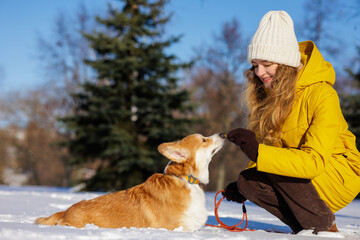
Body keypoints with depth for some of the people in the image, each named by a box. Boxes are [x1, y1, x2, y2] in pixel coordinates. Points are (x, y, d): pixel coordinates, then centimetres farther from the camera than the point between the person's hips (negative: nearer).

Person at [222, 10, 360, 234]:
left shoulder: (322, 95, -23)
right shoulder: (269, 93, -2)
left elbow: (314, 161, -31)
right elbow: (267, 148, 5)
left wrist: (258, 152, -40)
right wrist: (243, 185, -8)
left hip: (340, 175, -6)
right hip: (302, 176, 6)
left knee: (277, 171, -31)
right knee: (248, 182, -19)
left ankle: (325, 225, -9)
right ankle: (303, 225, -1)